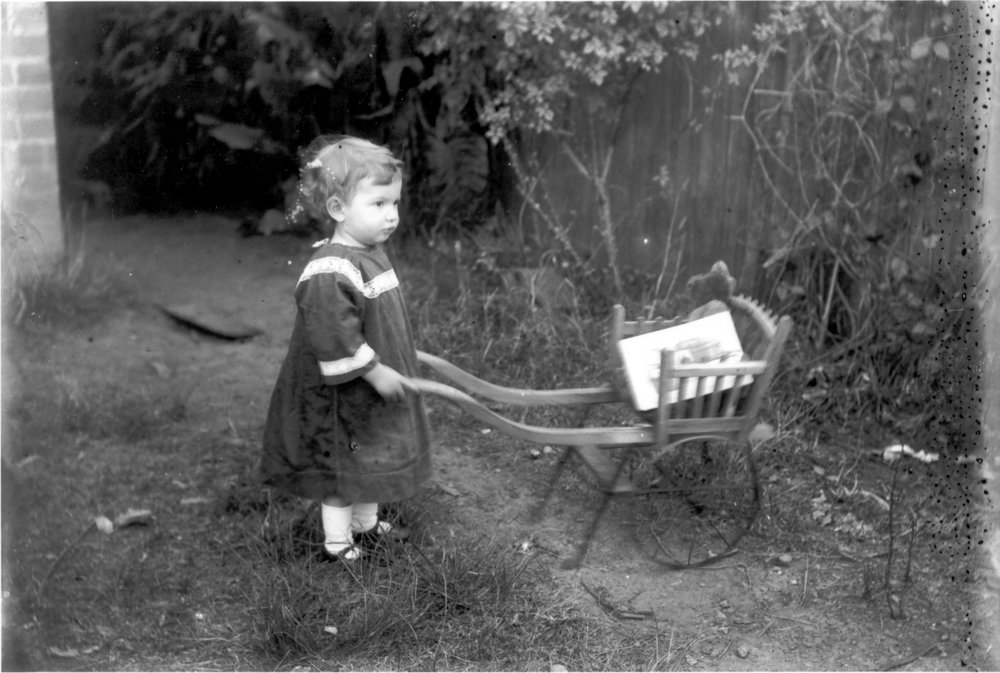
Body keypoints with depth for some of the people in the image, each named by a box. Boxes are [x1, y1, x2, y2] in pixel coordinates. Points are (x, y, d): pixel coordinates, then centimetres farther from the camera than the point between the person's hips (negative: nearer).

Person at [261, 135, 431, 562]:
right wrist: (374, 371, -24)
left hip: (376, 391, 10)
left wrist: (397, 363, 20)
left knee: (372, 459, 23)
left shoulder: (371, 254, 4)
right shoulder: (330, 273, -28)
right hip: (342, 398, -10)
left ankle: (365, 524, 41)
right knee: (342, 467, 7)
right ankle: (337, 540, 23)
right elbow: (334, 335, -30)